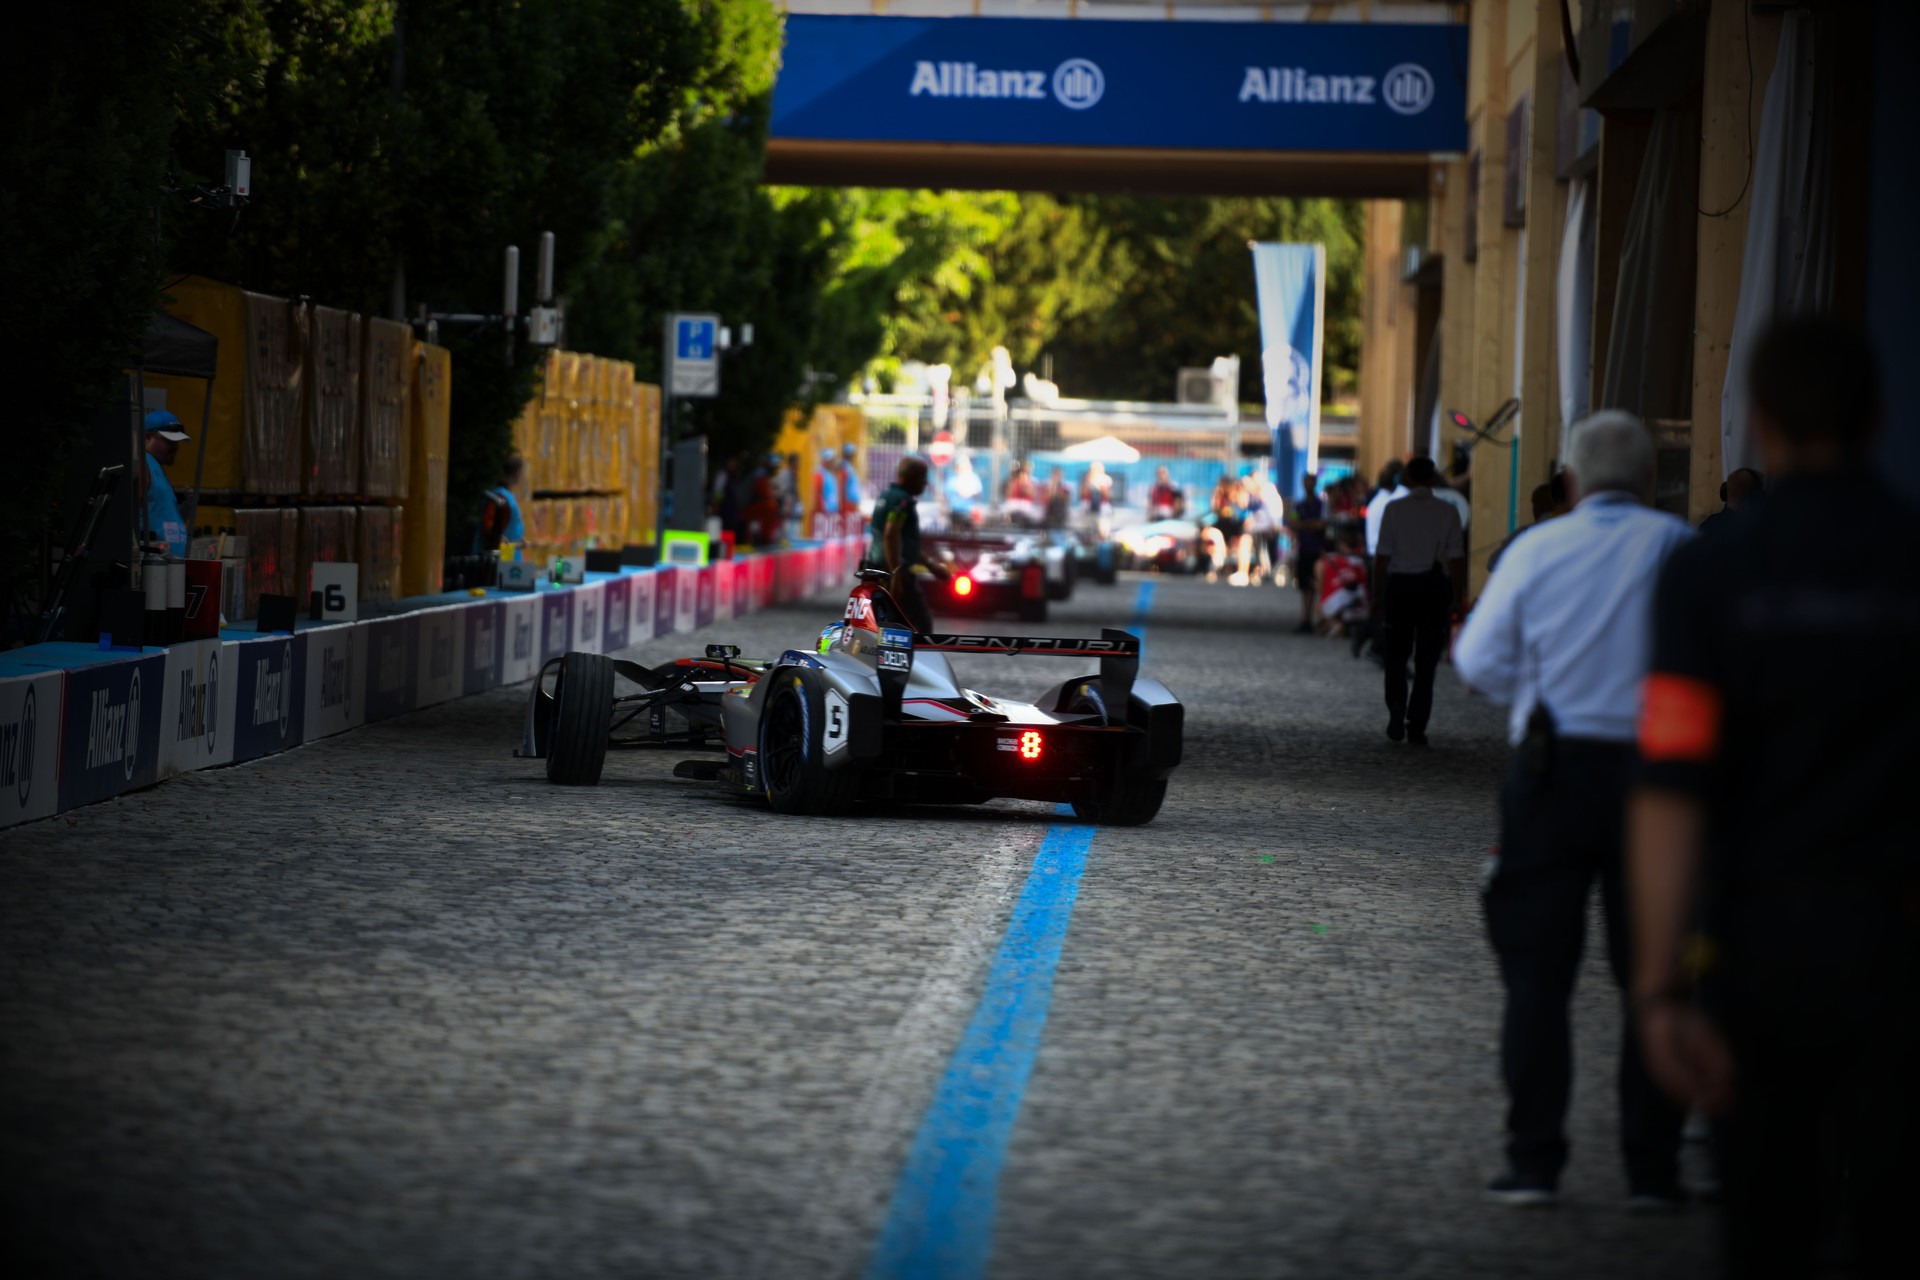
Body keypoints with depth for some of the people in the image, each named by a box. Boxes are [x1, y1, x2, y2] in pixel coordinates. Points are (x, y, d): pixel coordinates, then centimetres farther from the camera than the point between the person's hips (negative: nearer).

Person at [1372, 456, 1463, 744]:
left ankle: (1397, 713, -6)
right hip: (1435, 587, 0)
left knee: (1396, 657, 14)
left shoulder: (1394, 509, -3)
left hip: (1400, 585, 0)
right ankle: (1417, 728, 4)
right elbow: (1456, 559, -2)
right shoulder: (1448, 513, -1)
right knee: (1426, 661, 7)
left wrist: (1376, 592, 4)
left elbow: (1382, 556, -4)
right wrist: (1459, 597, 5)